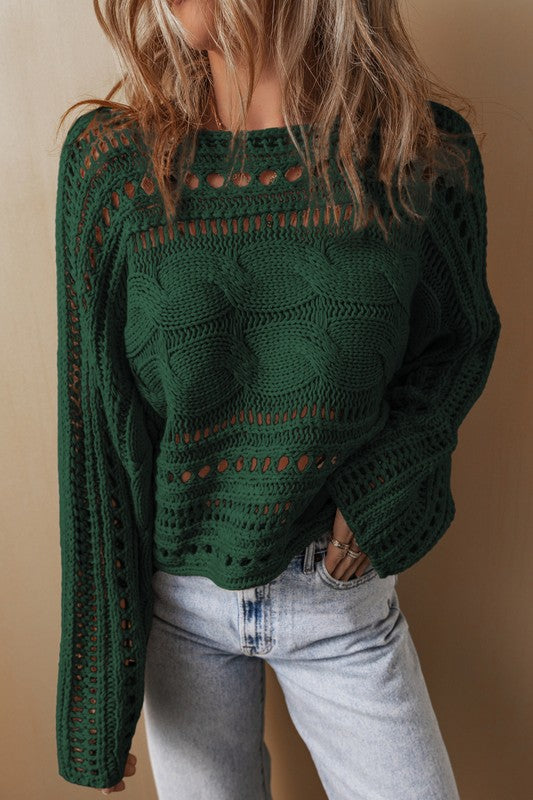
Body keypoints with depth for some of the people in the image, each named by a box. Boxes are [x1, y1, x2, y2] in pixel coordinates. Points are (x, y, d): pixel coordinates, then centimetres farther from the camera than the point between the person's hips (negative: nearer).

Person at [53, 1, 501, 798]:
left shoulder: (426, 157, -10)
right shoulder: (110, 161, -10)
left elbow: (461, 338, 7)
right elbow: (94, 432, -8)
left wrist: (379, 491, -12)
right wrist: (97, 700, -2)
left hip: (343, 588, 1)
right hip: (175, 597, 1)